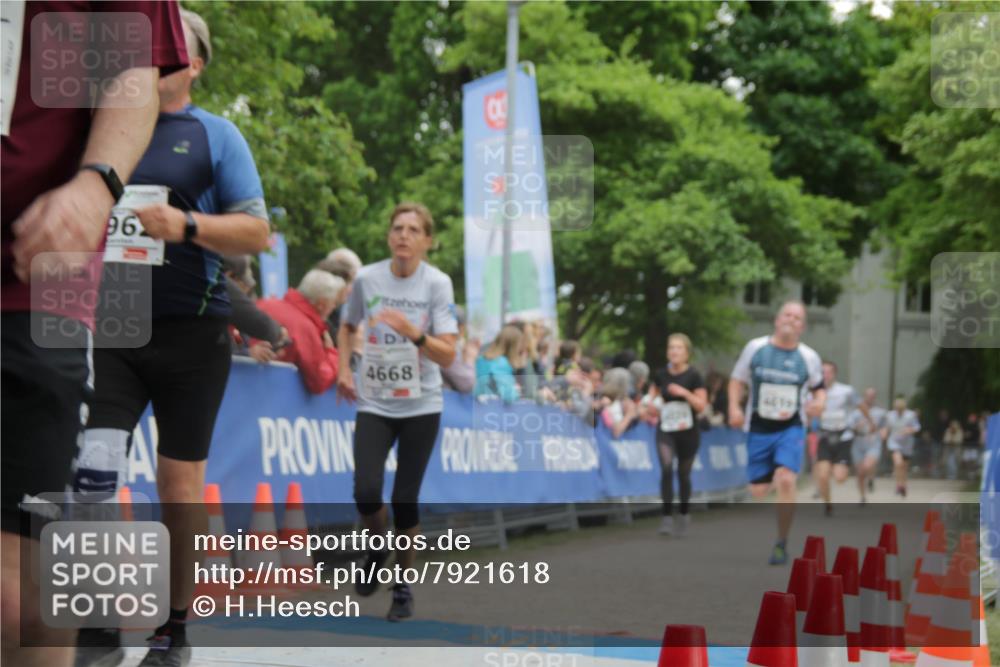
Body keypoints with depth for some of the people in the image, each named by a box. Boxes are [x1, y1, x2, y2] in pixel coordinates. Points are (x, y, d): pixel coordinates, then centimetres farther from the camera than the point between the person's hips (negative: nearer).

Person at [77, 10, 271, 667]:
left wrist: (186, 226, -17)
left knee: (181, 480, 5)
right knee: (91, 468, -14)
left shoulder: (215, 134, 5)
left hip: (191, 330, -2)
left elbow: (257, 231, -1)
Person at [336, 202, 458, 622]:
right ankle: (378, 548, 18)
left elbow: (448, 355, -15)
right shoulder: (367, 279, -3)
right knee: (366, 492, -15)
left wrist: (413, 333, -31)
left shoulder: (437, 283, -9)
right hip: (373, 403, 1)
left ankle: (404, 586, 20)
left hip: (421, 407, -1)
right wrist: (344, 370, 5)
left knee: (405, 500, 0)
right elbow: (347, 326, 18)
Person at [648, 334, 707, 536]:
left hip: (688, 432, -1)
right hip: (665, 430, 1)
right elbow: (653, 392, 22)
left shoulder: (693, 375, -7)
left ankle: (685, 514, 31)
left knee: (684, 474, 8)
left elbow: (701, 405, -9)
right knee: (666, 468, -20)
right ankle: (667, 516, -16)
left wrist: (685, 392, -22)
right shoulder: (661, 374, 1)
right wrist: (653, 402, 2)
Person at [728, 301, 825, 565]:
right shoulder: (755, 347, 0)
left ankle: (782, 544, -9)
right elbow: (737, 380, 7)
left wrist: (819, 402, -7)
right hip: (758, 429, 1)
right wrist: (734, 407, -9)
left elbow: (819, 387, 15)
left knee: (786, 480, -22)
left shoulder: (808, 357, 1)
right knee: (758, 490, 3)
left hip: (791, 429, -1)